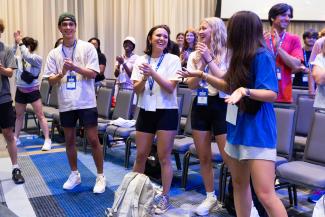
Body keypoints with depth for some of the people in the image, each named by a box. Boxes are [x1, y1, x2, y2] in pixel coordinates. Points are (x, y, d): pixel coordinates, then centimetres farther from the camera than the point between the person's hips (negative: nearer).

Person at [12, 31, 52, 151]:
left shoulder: (37, 58, -10)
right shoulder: (19, 58, 3)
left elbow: (27, 57, -28)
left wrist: (20, 42, -22)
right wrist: (15, 43, -12)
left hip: (33, 91, -5)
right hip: (20, 91, 5)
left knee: (40, 116, -3)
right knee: (19, 116, 16)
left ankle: (47, 140, 1)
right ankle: (16, 138, 29)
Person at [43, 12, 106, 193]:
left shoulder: (87, 48, -3)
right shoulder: (54, 53, 6)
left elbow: (93, 74, -9)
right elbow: (51, 80, 4)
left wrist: (74, 67, -23)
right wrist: (62, 73, -17)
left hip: (86, 102, -3)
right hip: (66, 104, 4)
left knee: (93, 140, 0)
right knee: (70, 140, 13)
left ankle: (101, 176, 13)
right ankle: (75, 174, 29)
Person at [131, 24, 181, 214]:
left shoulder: (173, 59, -4)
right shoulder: (141, 60, 5)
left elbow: (171, 88, -13)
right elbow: (137, 90, 1)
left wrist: (153, 73, -24)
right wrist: (144, 78, -19)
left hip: (166, 112, -3)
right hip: (146, 111, 3)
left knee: (164, 157, 3)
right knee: (141, 155, 11)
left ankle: (165, 197, 16)